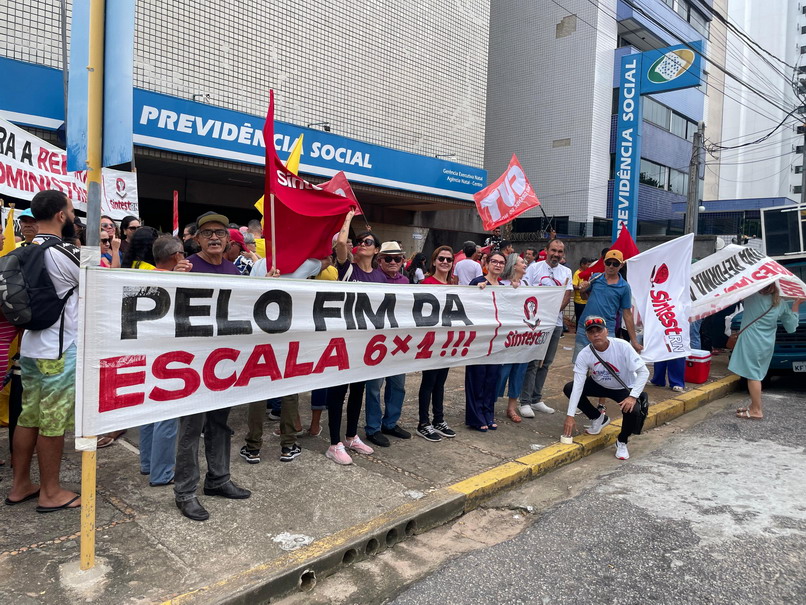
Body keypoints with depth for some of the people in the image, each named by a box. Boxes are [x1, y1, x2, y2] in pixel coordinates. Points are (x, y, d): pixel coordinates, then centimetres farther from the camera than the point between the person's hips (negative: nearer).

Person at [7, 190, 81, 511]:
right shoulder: (65, 253, -18)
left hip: (31, 347, 9)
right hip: (59, 351, -9)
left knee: (29, 417, 15)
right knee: (53, 423, 1)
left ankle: (20, 485, 26)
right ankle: (51, 493, 12)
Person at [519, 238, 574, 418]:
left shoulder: (566, 272, 12)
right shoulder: (535, 267, -1)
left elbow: (567, 295, 6)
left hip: (555, 323, 5)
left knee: (546, 363, 10)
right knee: (532, 362, -6)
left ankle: (536, 399, 20)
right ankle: (525, 402, -1)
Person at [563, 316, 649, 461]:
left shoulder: (622, 346, -28)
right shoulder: (584, 355, -22)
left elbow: (643, 372, -25)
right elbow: (578, 385, -25)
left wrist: (633, 396, -38)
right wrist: (570, 416, -31)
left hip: (624, 388, -3)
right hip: (599, 385, 3)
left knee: (632, 411, -32)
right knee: (568, 388, -16)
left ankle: (622, 442, 1)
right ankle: (598, 418, 8)